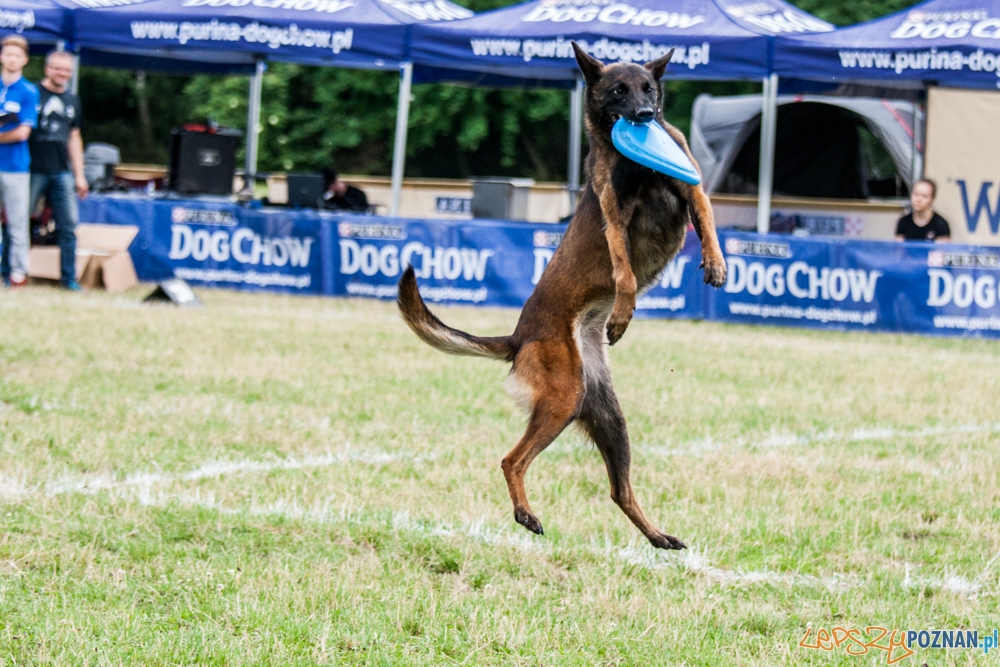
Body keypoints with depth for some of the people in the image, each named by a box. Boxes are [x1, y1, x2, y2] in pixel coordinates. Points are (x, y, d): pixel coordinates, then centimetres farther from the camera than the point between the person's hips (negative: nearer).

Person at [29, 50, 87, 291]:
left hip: (62, 172, 4)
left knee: (68, 225, 1)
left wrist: (79, 175, 16)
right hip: (33, 170, -4)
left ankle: (69, 277, 7)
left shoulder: (72, 101, 15)